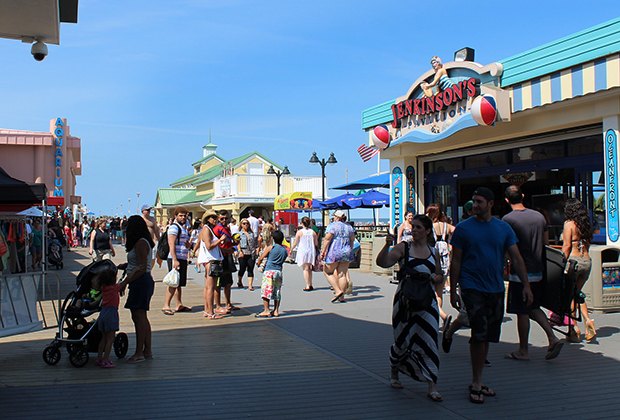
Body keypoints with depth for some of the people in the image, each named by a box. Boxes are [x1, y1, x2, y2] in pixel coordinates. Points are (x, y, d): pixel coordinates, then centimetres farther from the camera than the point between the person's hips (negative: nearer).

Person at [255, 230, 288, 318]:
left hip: (269, 271, -5)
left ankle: (266, 311, -7)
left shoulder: (270, 247, -2)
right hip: (279, 271, 5)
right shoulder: (285, 250, 9)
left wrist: (258, 262, 23)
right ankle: (276, 310, 14)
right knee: (277, 292, 11)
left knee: (266, 291, -3)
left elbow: (261, 257, 1)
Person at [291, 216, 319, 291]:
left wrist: (291, 250, 13)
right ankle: (310, 285, 20)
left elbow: (295, 243, -2)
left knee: (305, 269, -4)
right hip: (311, 252, 4)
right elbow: (316, 244, 5)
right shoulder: (313, 232, 3)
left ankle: (307, 286, -10)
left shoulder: (299, 232, -6)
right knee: (309, 269, 16)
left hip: (302, 252, -4)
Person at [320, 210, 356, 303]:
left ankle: (338, 291, -4)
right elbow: (352, 239, 18)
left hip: (334, 252, -6)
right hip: (346, 253, 6)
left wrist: (323, 251, -13)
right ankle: (342, 297, 5)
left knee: (328, 272, 9)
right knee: (342, 274, 6)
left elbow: (327, 239, -15)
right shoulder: (348, 227, 11)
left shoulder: (332, 225, -8)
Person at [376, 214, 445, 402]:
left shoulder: (433, 252, 9)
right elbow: (382, 262, -16)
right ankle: (394, 371, 36)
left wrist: (434, 277, -3)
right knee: (403, 341, 7)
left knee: (429, 341, -3)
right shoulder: (403, 247, -2)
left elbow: (440, 277, 19)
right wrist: (387, 245, -31)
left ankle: (432, 386, 1)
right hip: (405, 301, -2)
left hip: (427, 302, 2)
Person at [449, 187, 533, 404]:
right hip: (472, 288, -4)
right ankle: (476, 382, 2)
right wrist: (453, 290, -2)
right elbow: (455, 262, 0)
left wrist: (526, 285, -2)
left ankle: (478, 381, 23)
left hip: (496, 289, 4)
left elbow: (516, 258, 6)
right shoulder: (463, 228, -3)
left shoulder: (504, 228, 5)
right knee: (479, 334, -10)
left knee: (488, 336, 10)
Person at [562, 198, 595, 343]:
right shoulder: (586, 224, 10)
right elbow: (587, 245, 12)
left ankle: (574, 329, 4)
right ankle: (587, 320, 0)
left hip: (574, 261, -6)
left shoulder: (569, 224, -7)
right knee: (578, 293, 19)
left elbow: (567, 246, -11)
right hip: (587, 261, 6)